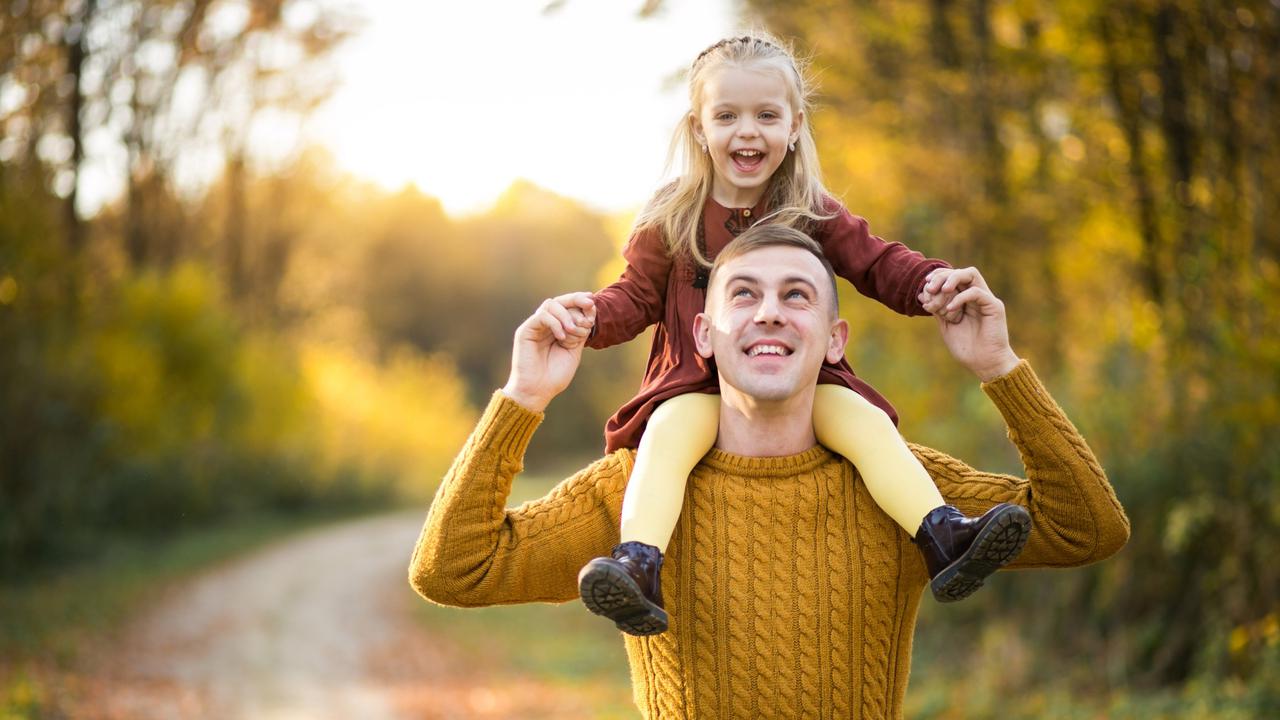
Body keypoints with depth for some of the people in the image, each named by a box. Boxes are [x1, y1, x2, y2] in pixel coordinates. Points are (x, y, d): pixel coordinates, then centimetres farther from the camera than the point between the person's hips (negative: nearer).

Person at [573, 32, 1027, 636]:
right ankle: (637, 569, -50)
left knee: (866, 422, -26)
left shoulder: (814, 216, 8)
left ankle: (945, 541, -36)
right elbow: (636, 297, 8)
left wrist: (933, 281, -15)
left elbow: (879, 265, 6)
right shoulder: (671, 223, 6)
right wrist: (590, 316, -15)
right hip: (699, 387, -1)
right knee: (668, 433, -34)